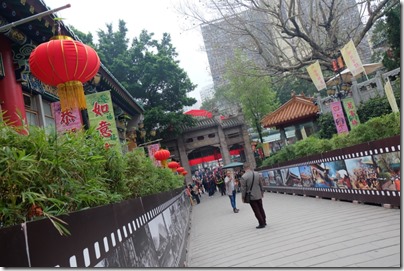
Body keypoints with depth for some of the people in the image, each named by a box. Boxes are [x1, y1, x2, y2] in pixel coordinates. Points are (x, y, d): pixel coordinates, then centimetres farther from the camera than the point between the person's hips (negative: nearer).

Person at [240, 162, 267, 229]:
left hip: (251, 197, -5)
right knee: (261, 209, 19)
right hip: (258, 196, 5)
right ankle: (264, 222, 29)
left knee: (256, 211, 5)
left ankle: (261, 223, 12)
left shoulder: (243, 177, -19)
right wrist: (262, 192, 20)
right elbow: (261, 184, 7)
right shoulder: (257, 174, -3)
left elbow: (243, 188, -14)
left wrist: (243, 197, -3)